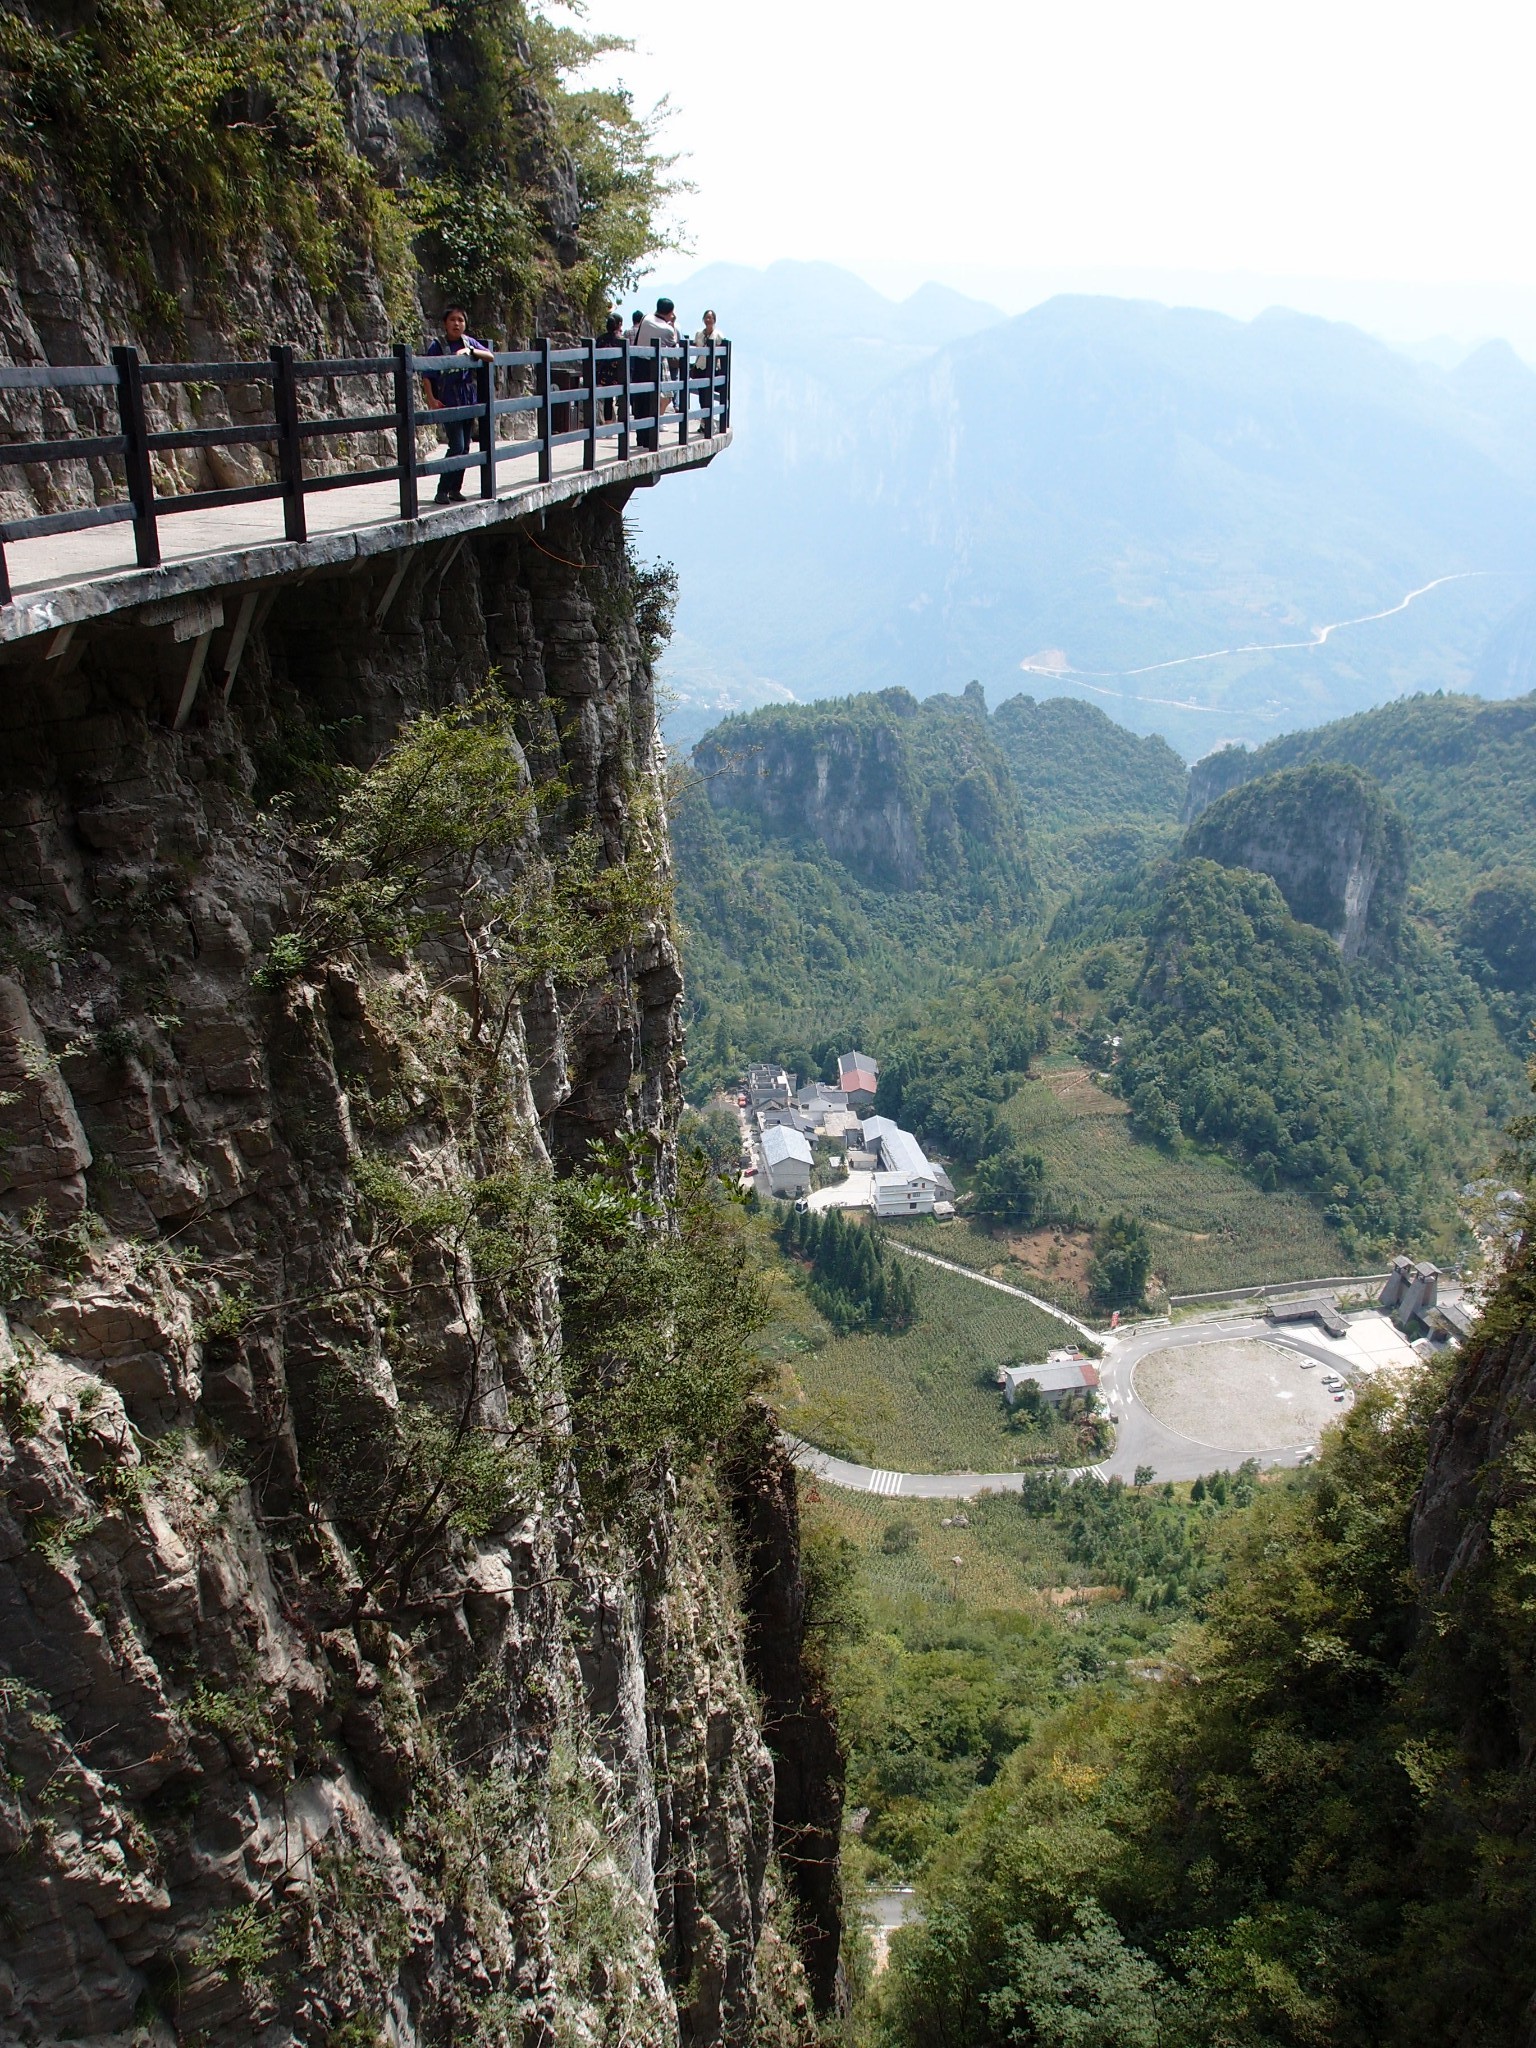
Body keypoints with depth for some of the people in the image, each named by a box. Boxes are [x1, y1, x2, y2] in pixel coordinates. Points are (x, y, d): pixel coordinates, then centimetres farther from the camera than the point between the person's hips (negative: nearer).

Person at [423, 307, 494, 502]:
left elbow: (491, 357, 1)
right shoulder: (437, 345, -5)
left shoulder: (469, 342, 8)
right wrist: (431, 399, -21)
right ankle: (442, 490, -6)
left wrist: (470, 350, -14)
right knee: (457, 446, -13)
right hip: (448, 403, -5)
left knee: (465, 448, 7)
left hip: (468, 400, 5)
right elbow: (428, 376, -9)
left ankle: (456, 489, 18)